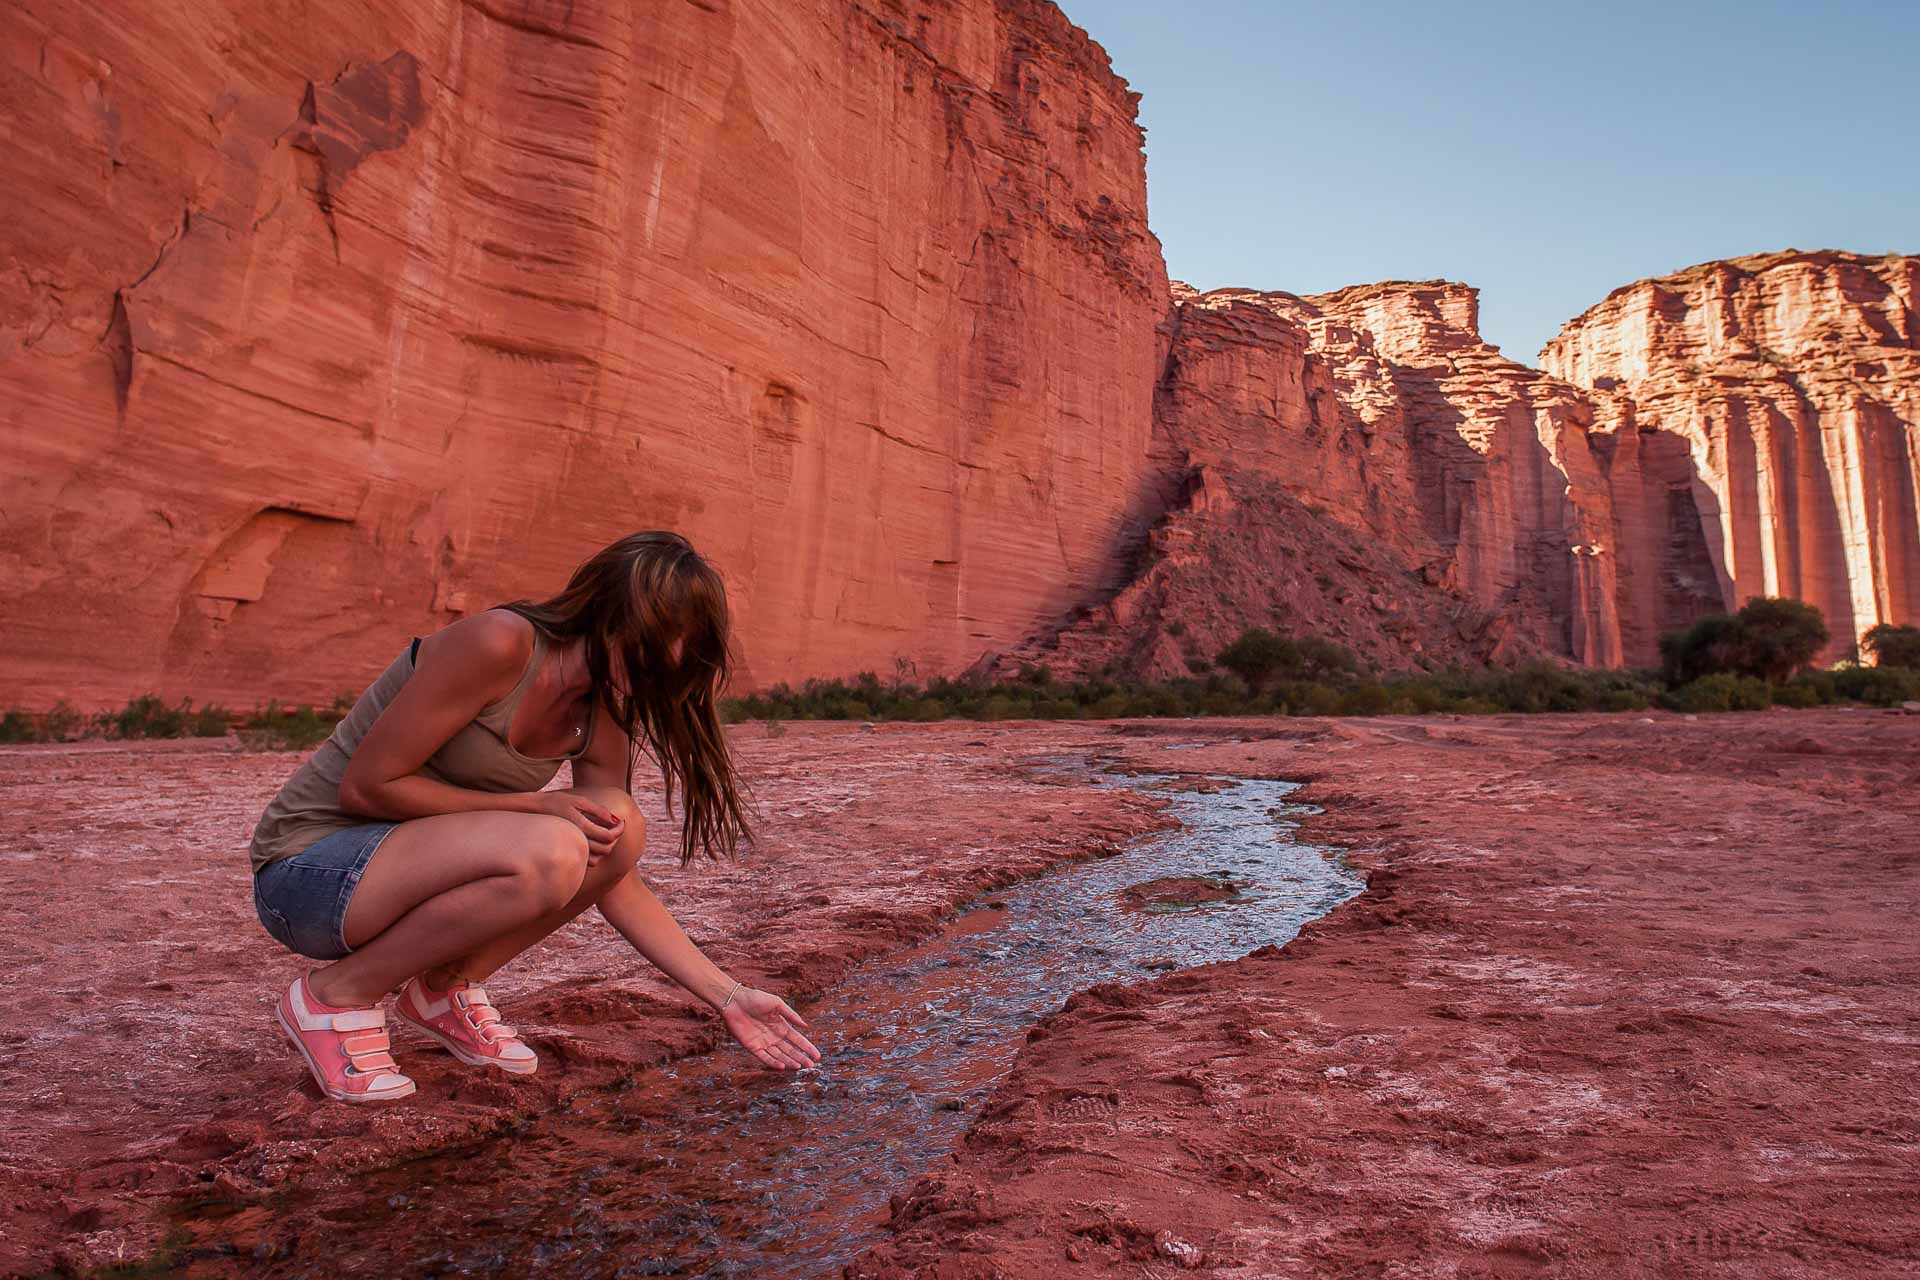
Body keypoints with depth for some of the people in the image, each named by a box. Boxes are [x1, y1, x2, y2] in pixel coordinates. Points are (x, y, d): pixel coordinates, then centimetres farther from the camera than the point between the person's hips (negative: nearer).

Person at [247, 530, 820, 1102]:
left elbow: (619, 883, 0)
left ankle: (444, 990, 3)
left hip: (409, 855, 7)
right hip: (309, 865, -7)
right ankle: (335, 996, -8)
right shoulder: (498, 643, -24)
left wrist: (729, 997, -5)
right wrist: (537, 804, -21)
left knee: (619, 828, -14)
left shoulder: (602, 719, -2)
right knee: (548, 853, -31)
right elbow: (366, 786, -21)